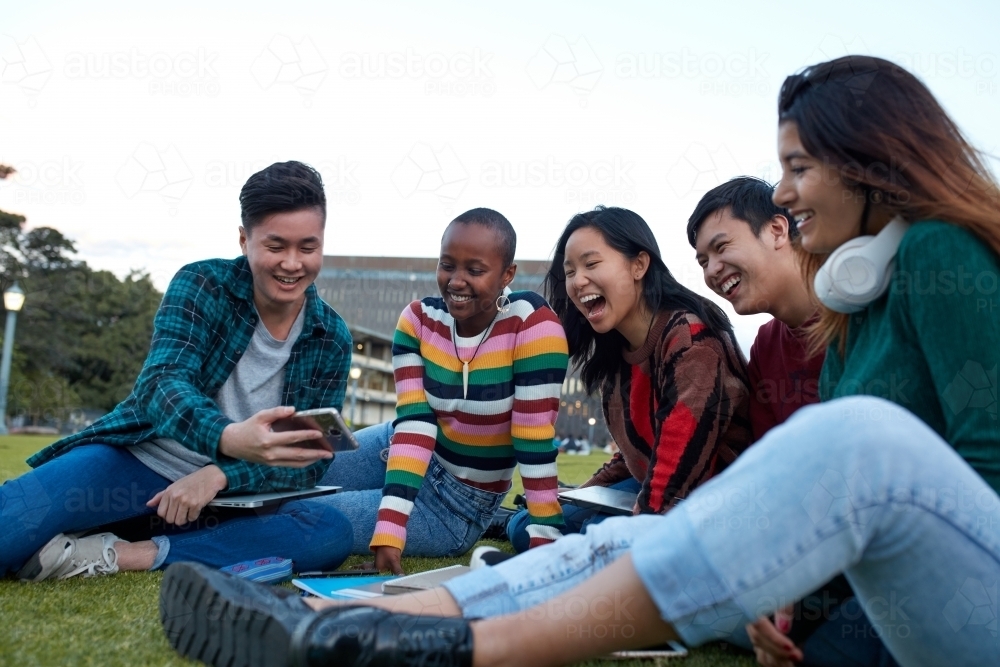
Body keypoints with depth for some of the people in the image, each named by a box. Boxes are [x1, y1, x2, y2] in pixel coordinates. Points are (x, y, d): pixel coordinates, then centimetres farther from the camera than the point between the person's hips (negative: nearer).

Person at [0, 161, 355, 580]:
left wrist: (220, 475, -23)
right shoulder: (201, 285, -7)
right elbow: (159, 384, -22)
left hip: (228, 494, 4)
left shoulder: (332, 340, -1)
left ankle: (117, 556, -26)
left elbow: (309, 461, -4)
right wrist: (230, 439, -44)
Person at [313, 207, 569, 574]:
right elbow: (412, 424, -20)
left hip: (456, 503, -4)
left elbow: (535, 443, -24)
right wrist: (389, 533, -30)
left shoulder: (532, 325, -24)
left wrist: (545, 546, -27)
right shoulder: (418, 319, -12)